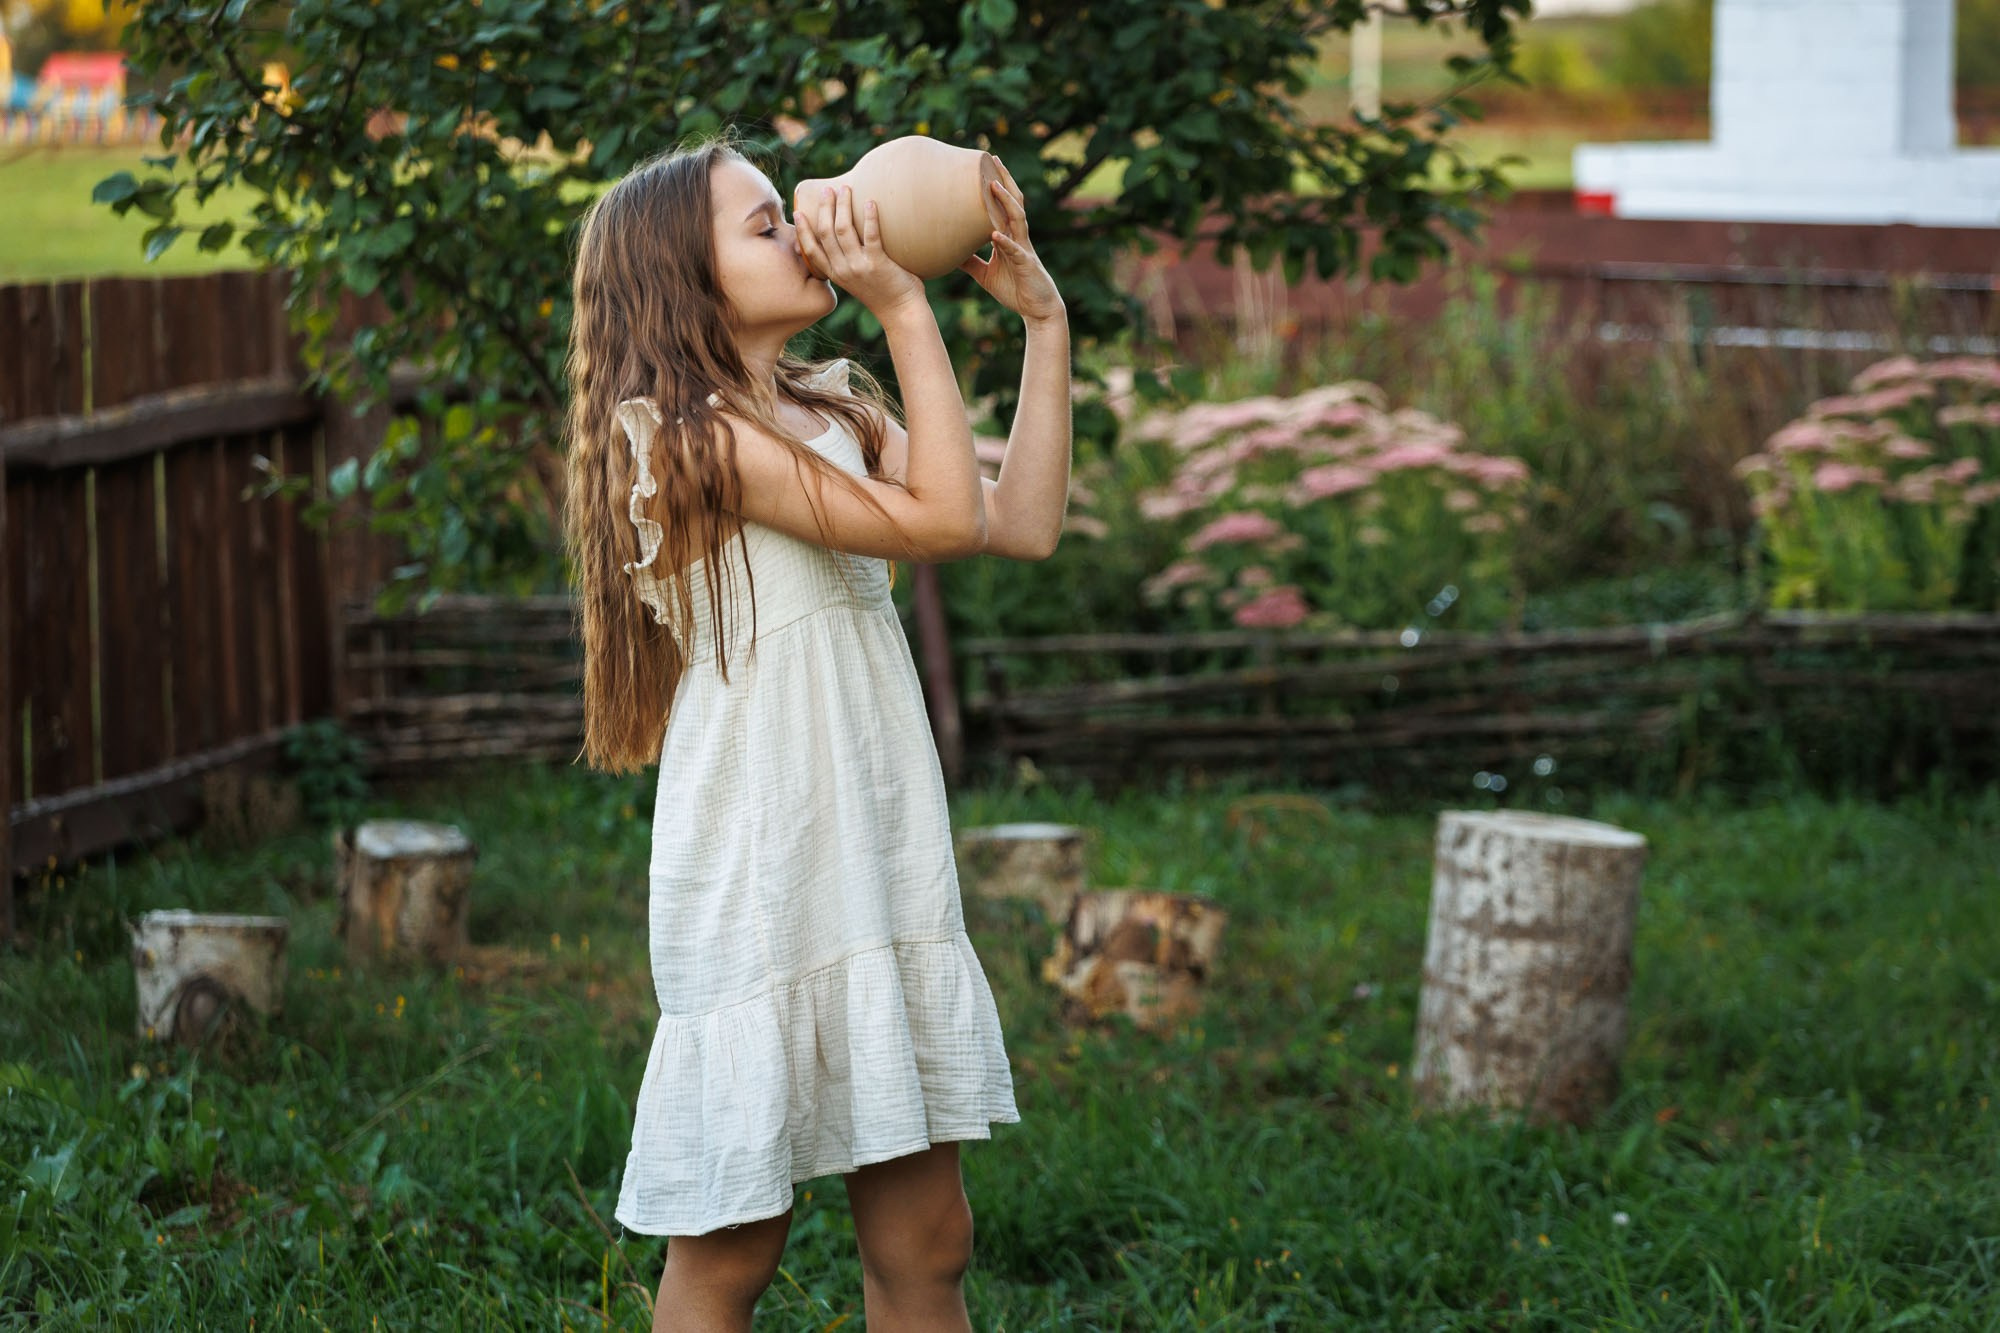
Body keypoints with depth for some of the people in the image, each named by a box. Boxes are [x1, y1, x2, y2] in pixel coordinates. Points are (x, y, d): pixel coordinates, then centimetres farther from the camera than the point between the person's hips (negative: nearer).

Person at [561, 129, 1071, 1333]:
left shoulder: (833, 413, 12)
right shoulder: (681, 434, -13)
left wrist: (1045, 320, 7)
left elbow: (1024, 524, 6)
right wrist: (904, 308, -15)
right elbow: (939, 519, -18)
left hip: (886, 864, 8)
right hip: (759, 881, -8)